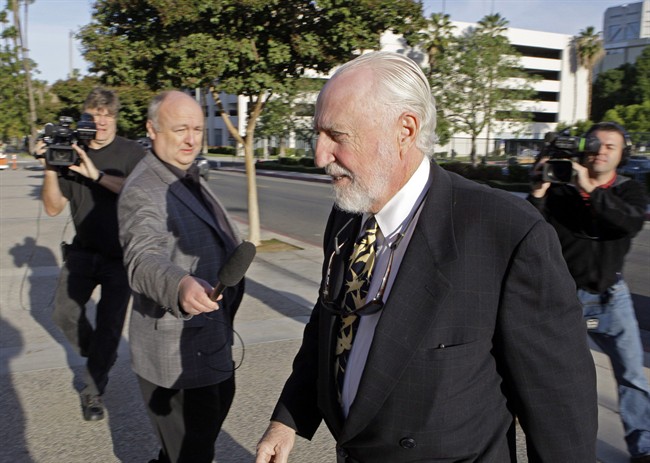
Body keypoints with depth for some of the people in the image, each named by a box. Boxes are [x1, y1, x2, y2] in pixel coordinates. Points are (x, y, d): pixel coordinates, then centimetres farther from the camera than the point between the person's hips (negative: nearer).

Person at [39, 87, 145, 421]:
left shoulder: (132, 153, -5)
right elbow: (53, 208, 1)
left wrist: (97, 175, -29)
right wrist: (50, 169, -14)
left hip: (121, 256, -3)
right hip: (83, 252, 3)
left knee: (109, 325, 0)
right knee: (64, 313, -7)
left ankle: (93, 391, 18)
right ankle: (99, 357, 23)